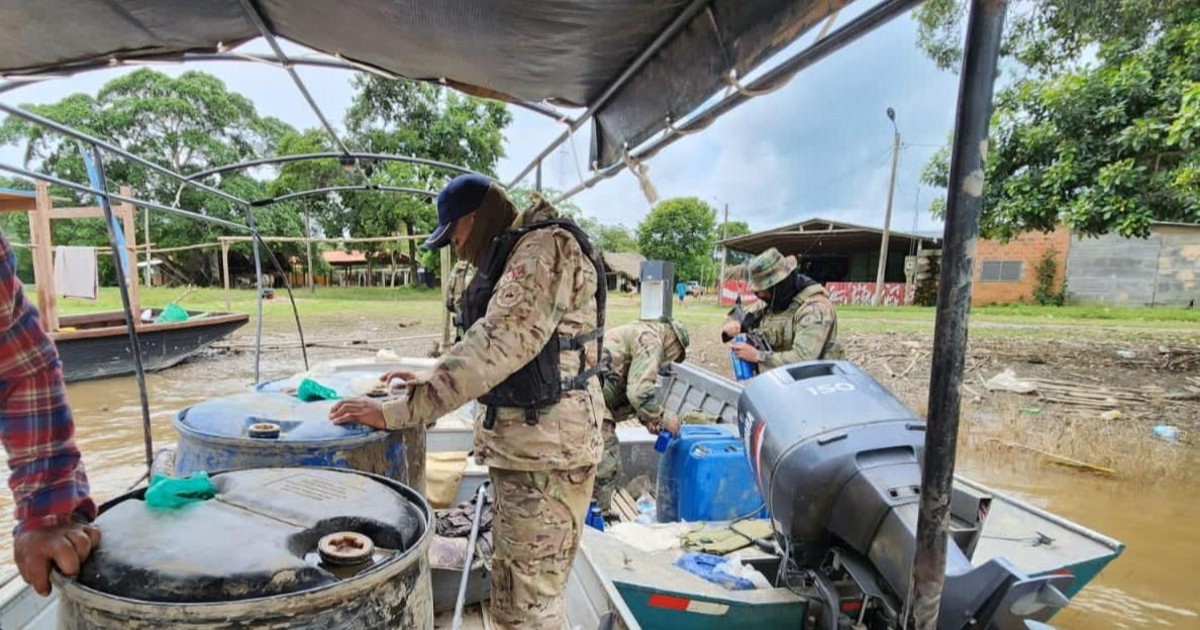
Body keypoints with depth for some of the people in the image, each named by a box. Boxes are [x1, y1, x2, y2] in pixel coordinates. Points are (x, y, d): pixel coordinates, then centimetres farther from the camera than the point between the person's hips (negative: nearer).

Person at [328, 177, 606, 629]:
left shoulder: (546, 247, -15)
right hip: (521, 438, 10)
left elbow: (498, 346, -26)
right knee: (514, 588, 20)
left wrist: (398, 411, -25)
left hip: (547, 444, -10)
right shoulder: (515, 256, 17)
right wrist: (431, 380, 18)